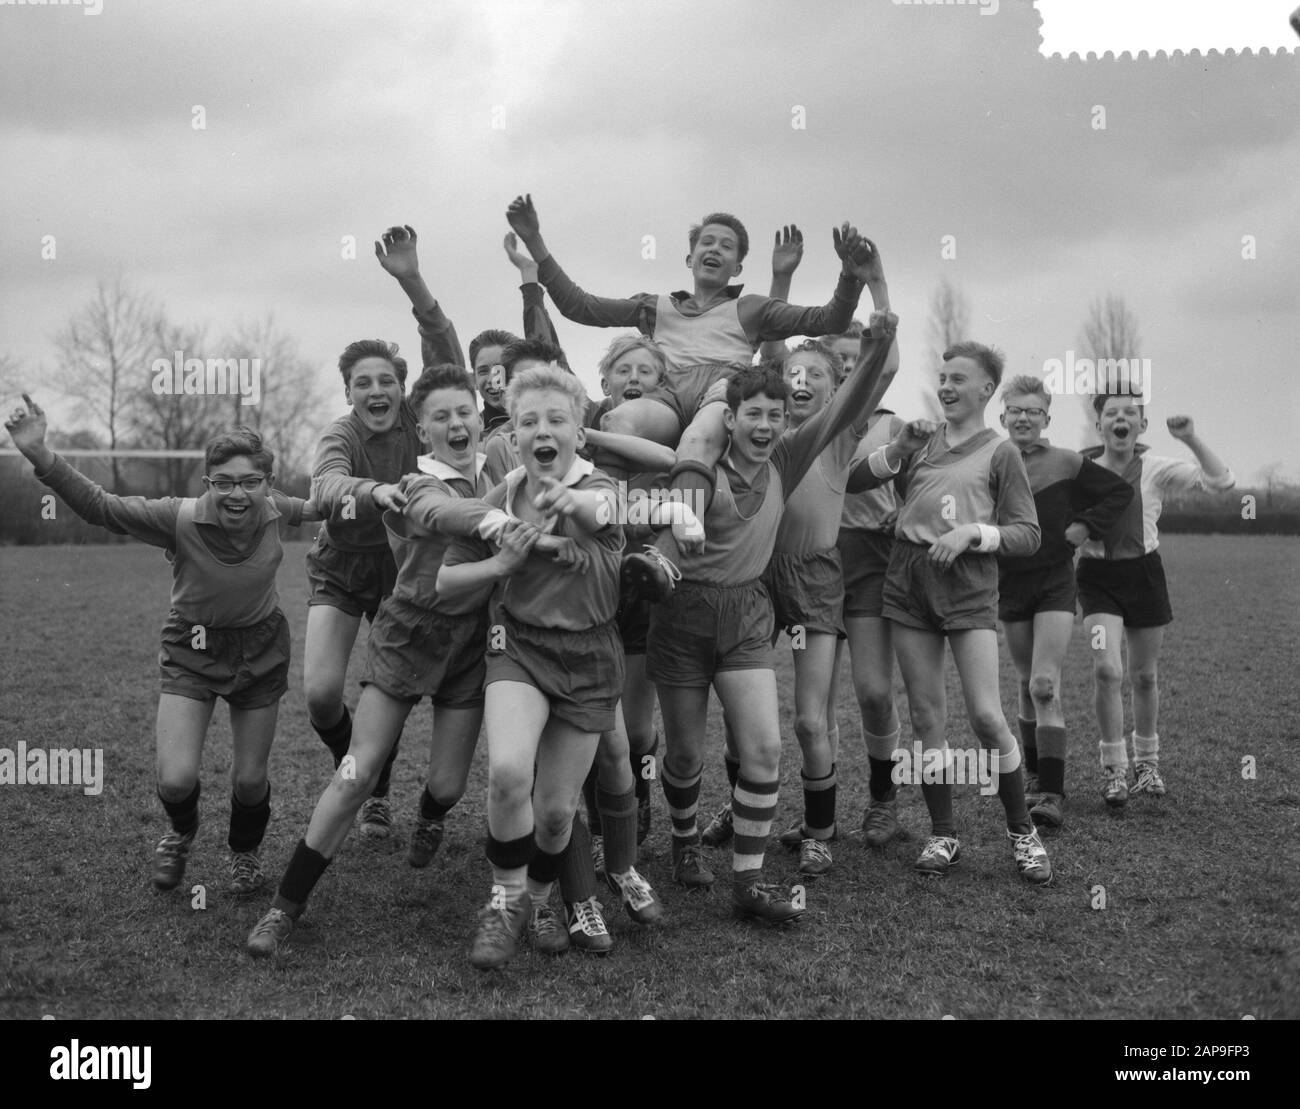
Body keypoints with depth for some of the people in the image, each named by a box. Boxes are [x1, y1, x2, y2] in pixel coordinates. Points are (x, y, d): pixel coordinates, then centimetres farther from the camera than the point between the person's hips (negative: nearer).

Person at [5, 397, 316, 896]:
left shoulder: (272, 510, -13)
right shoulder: (180, 518, -24)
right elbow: (98, 505, -31)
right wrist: (40, 456, -44)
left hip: (260, 651, 2)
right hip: (191, 652, -2)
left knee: (249, 780, 7)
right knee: (176, 779, -12)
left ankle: (245, 851, 43)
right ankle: (181, 834, 28)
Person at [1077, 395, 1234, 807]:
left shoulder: (1156, 469, -5)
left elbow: (1222, 481, -13)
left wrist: (1192, 440, -23)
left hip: (1143, 573, 1)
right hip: (1097, 576, -1)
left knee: (1145, 676, 12)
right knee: (1107, 670, -18)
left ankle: (1146, 760, 34)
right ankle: (1113, 767, -2)